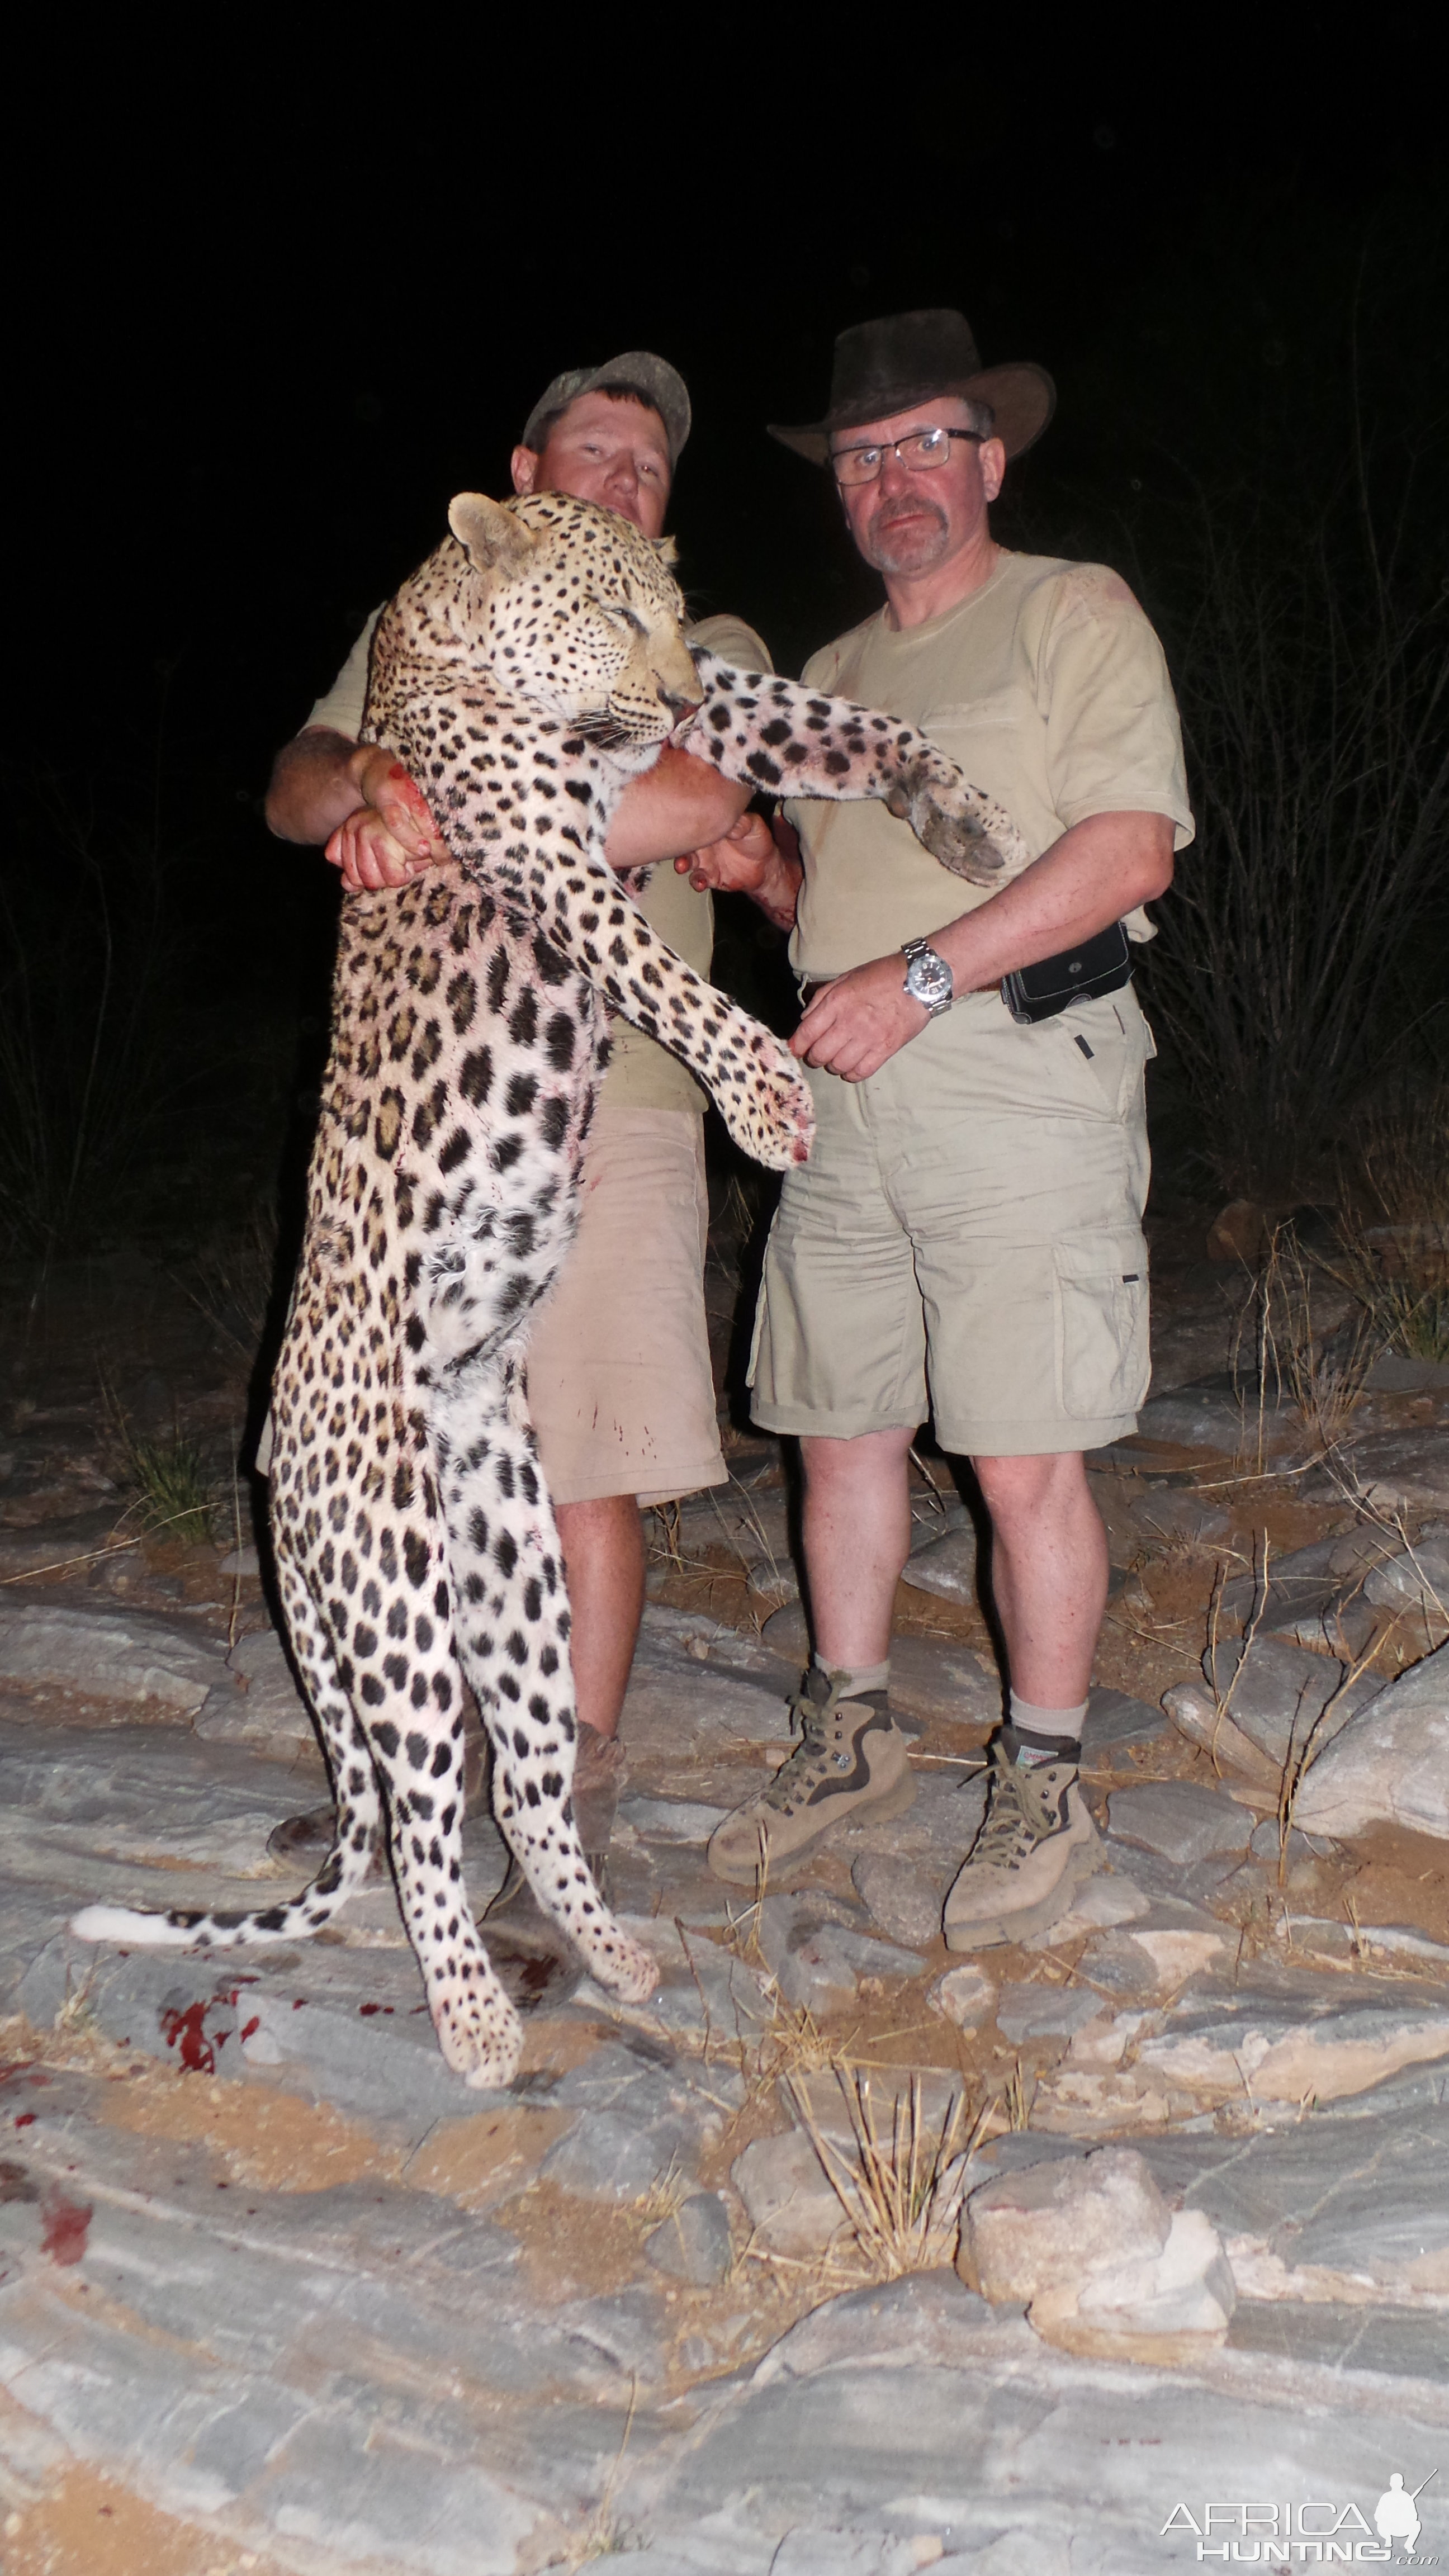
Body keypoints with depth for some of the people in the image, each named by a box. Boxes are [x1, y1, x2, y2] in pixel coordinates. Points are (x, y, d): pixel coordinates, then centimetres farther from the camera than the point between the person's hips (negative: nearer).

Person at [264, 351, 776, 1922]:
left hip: (606, 1103, -3)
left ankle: (576, 1793, 10)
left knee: (586, 1467, -4)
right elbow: (292, 789, 5)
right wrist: (371, 780, -19)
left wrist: (450, 825, -18)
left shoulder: (706, 651, 9)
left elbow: (694, 802, -13)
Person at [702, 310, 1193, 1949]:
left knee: (1026, 1462, -4)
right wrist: (746, 856, 6)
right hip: (843, 1090, 6)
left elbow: (1129, 843, -11)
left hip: (1019, 1072, -6)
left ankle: (1043, 1787, 12)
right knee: (840, 1431, 10)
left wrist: (919, 976, -17)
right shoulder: (831, 676, 22)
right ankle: (849, 1738, 27)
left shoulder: (1073, 615, 2)